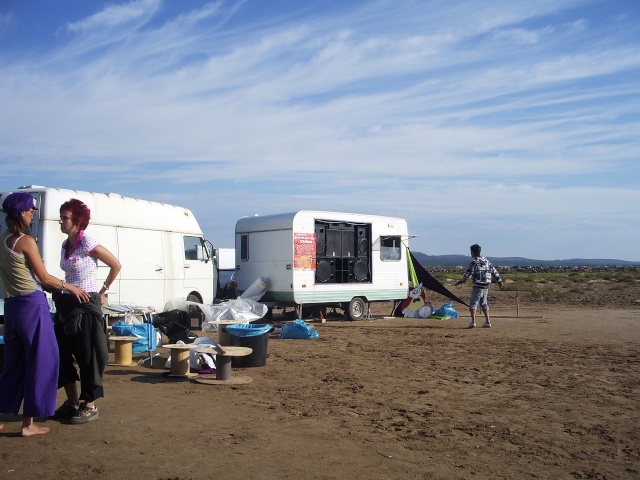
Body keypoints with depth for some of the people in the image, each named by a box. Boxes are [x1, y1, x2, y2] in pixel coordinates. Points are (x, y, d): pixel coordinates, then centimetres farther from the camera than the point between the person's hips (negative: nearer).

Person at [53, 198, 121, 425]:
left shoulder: (87, 243, -12)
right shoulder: (65, 245, 11)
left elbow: (116, 265, -8)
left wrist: (102, 291, -2)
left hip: (86, 305, -8)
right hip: (66, 304, 8)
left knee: (88, 356, 0)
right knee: (63, 354, 11)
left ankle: (90, 406, 11)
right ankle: (72, 403, 25)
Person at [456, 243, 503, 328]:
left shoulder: (474, 262, -11)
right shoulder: (486, 261, 9)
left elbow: (468, 274, -13)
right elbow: (494, 271, 13)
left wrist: (460, 282, -2)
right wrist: (499, 280, 25)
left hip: (477, 286, -6)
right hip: (486, 286, 6)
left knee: (473, 303, -3)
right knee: (484, 304, 17)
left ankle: (473, 322, -16)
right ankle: (487, 322, 16)